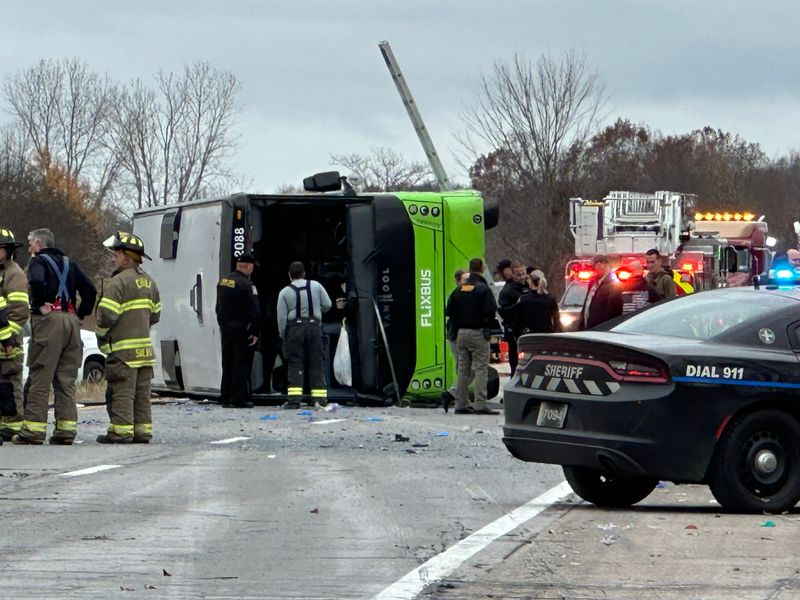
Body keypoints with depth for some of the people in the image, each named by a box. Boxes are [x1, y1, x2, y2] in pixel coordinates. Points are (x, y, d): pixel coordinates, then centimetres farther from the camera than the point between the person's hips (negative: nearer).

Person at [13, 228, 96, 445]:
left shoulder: (38, 261, 0)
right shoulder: (69, 263, 20)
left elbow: (37, 281, -22)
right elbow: (90, 290, 13)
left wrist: (40, 305, -10)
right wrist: (80, 313, 14)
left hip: (48, 321, -6)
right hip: (71, 322, 6)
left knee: (39, 378, -6)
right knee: (66, 380, 8)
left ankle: (33, 429, -10)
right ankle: (66, 429, 4)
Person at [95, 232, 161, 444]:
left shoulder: (118, 282, -14)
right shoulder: (148, 283, 14)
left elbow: (107, 315, -19)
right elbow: (155, 314, 19)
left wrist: (101, 335, -2)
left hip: (123, 349, -8)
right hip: (145, 347, 8)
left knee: (121, 392, -6)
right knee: (142, 393, 10)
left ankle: (121, 431, -7)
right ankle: (142, 431, 11)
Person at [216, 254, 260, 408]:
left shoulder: (223, 281, 9)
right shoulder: (246, 284, -15)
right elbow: (254, 311, -17)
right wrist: (255, 332, -12)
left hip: (225, 328, 7)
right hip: (241, 330, -7)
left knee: (227, 364, 13)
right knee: (241, 364, -3)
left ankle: (225, 397, 17)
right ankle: (238, 399, -4)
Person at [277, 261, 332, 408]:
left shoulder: (285, 292, -1)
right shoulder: (316, 286, 4)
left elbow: (281, 317, -2)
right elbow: (327, 305, 8)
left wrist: (283, 335, 8)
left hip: (294, 327, -2)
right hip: (314, 326, 2)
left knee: (295, 364, -2)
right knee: (316, 363, 7)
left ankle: (294, 398, -12)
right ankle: (320, 398, 4)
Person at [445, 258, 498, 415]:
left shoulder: (459, 290, 8)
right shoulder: (483, 289, -10)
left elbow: (449, 311, 6)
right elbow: (491, 310, -17)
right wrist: (487, 322, 2)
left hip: (461, 333, 6)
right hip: (478, 333, -6)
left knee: (463, 369, 11)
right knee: (481, 369, -5)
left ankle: (461, 404, 11)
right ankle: (480, 404, -12)